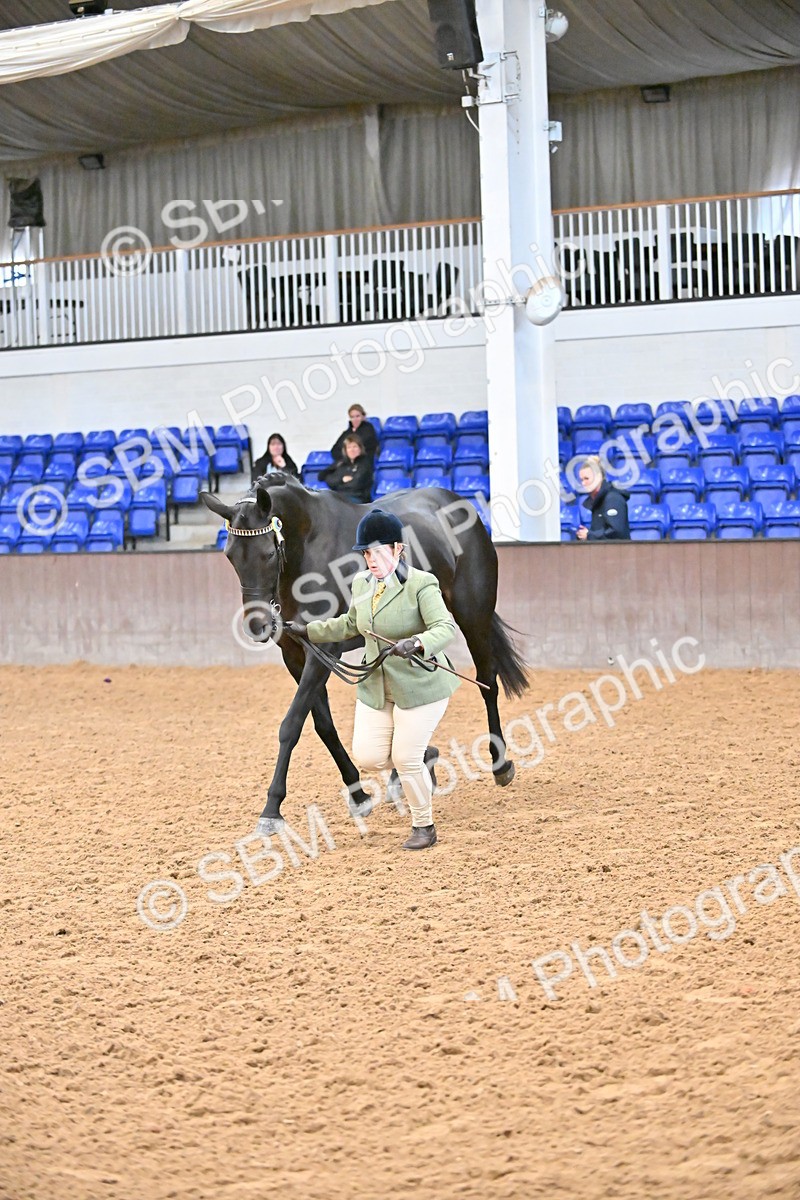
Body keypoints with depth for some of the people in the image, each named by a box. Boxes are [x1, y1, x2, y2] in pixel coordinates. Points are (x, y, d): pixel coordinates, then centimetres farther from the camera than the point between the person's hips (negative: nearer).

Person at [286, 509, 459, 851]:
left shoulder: (420, 584, -18)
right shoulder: (361, 583, 4)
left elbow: (446, 627, -27)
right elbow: (350, 624, 22)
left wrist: (416, 643, -45)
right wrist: (308, 631, 20)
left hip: (420, 685, -7)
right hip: (376, 687, 7)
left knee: (406, 758, -7)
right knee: (368, 757, 0)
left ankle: (424, 827, 15)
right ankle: (419, 761, 32)